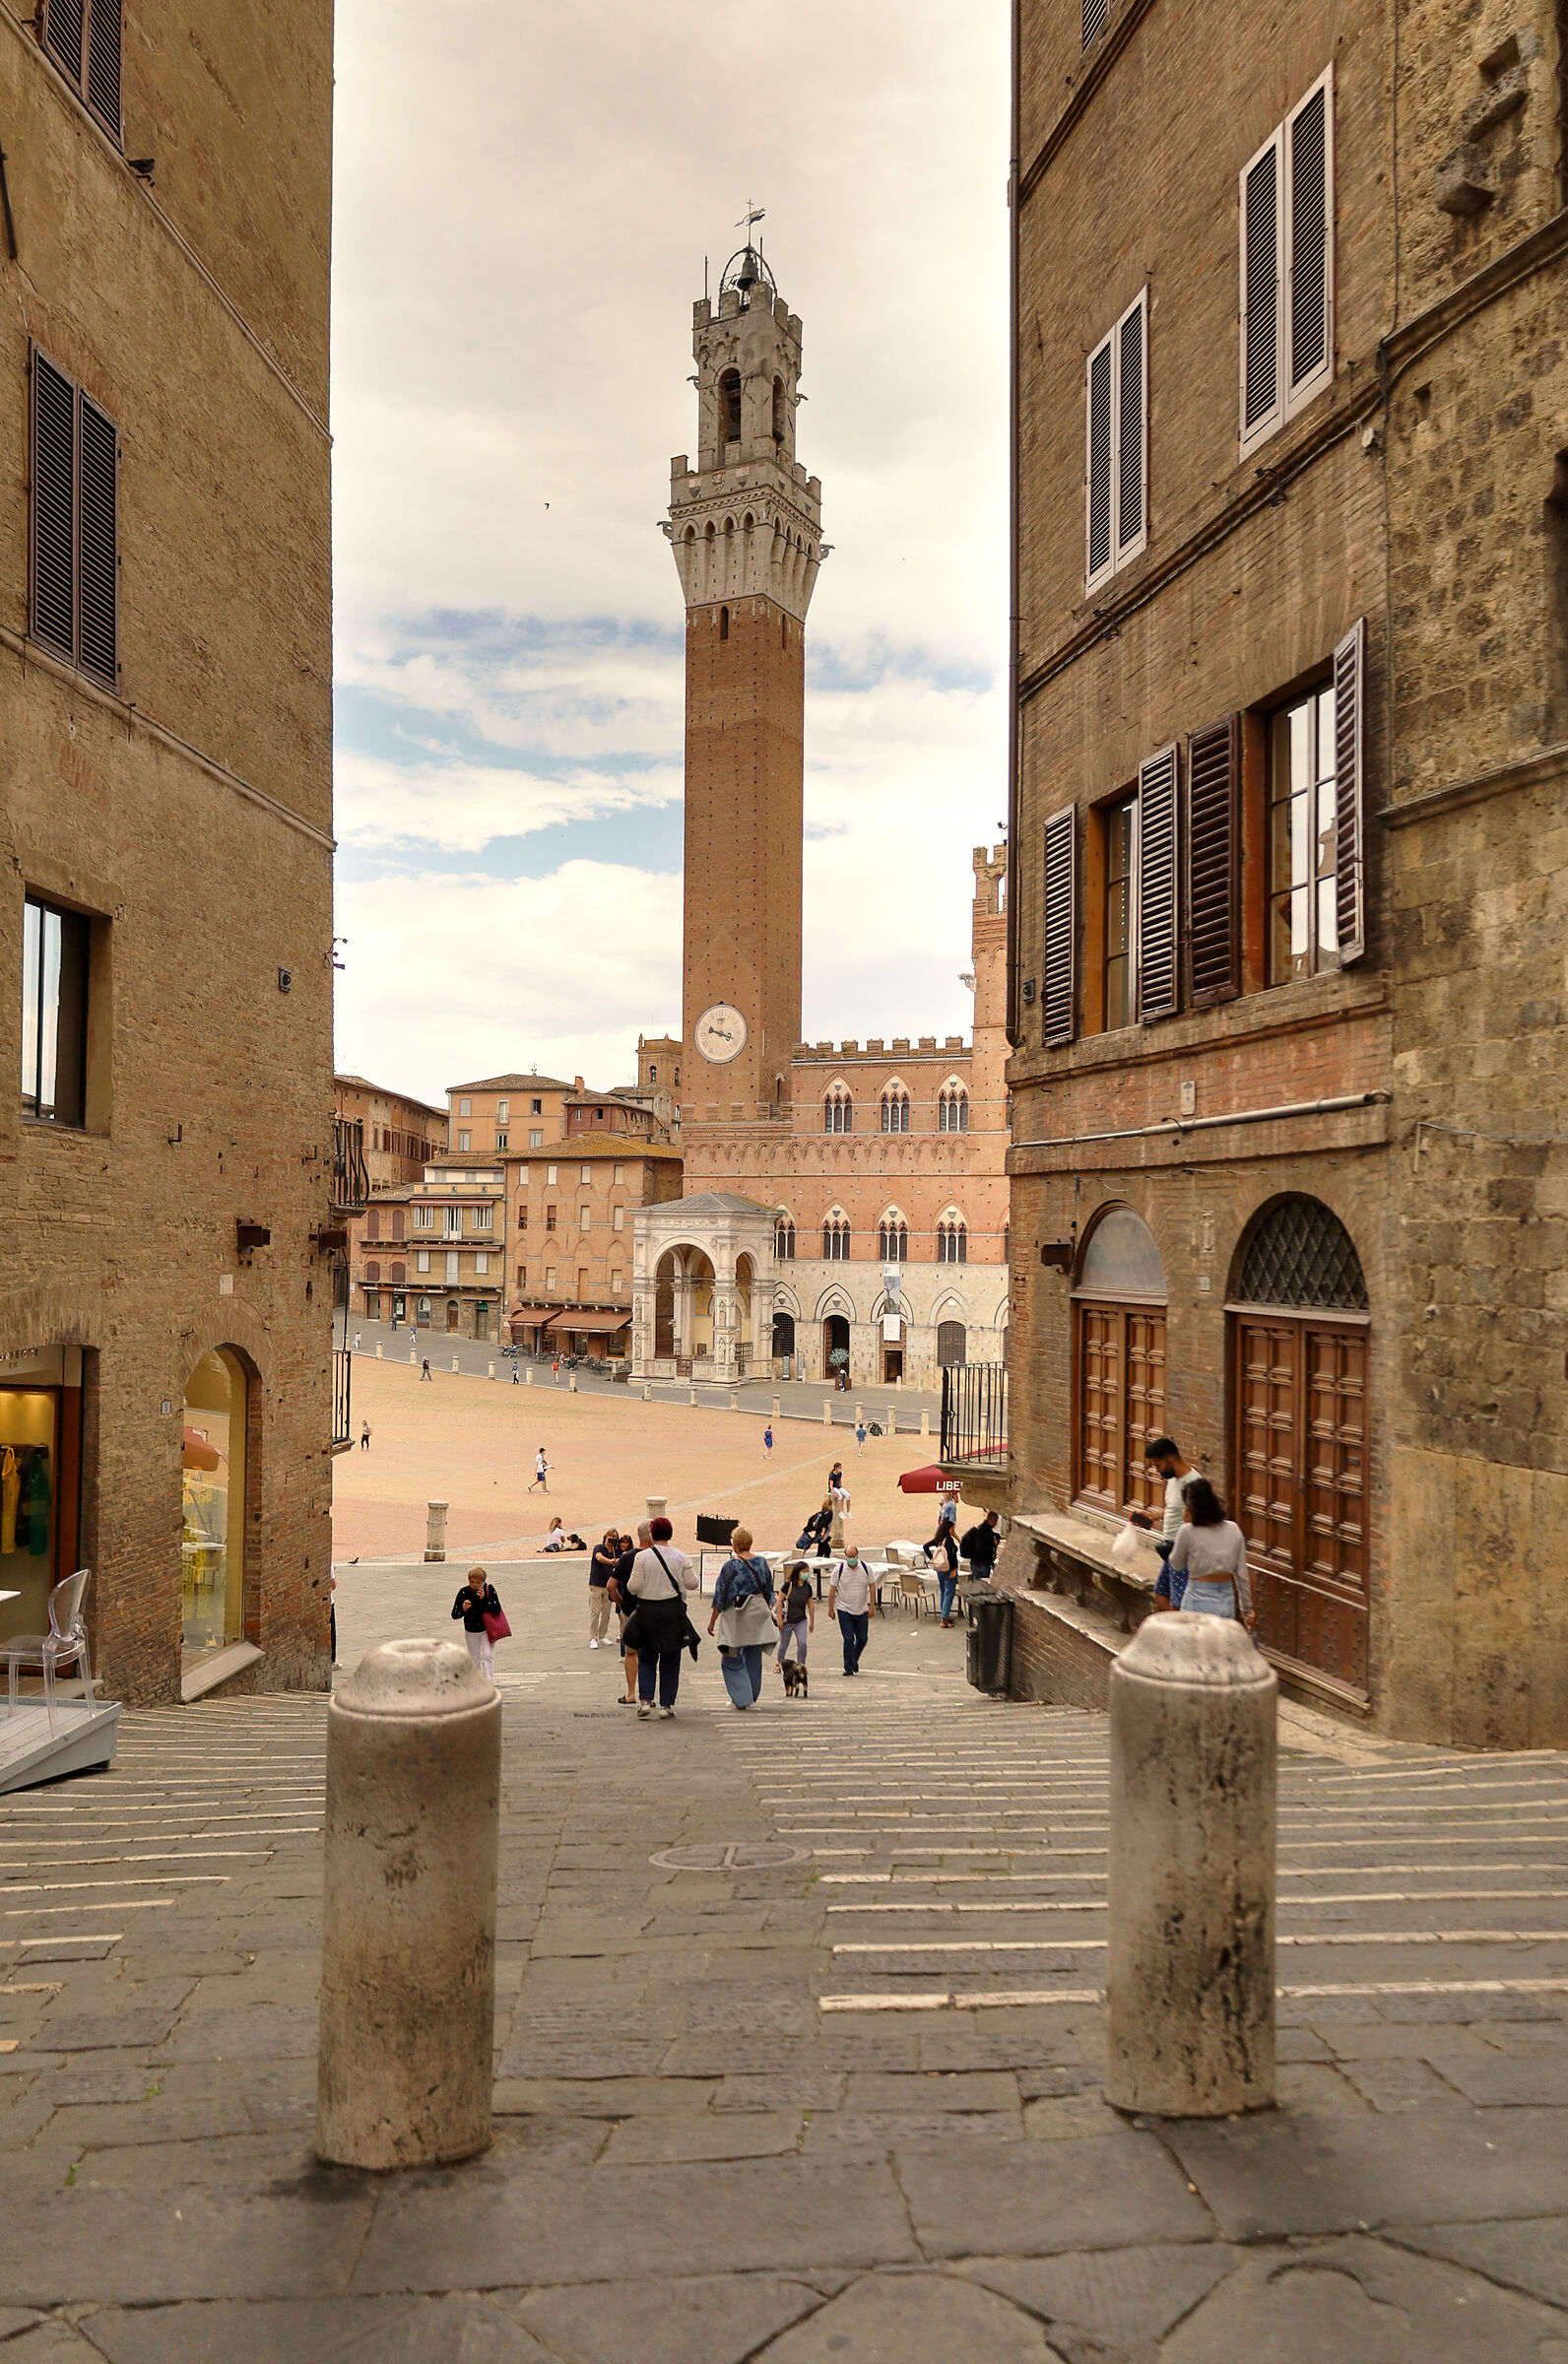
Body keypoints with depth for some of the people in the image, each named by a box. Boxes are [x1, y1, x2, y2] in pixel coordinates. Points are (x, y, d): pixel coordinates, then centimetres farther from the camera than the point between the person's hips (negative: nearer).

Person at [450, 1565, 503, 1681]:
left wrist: (484, 1599, -28)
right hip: (471, 1631, 2)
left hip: (487, 1629, -2)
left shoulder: (489, 1590, -14)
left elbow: (497, 1610, -17)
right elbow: (454, 1614, -9)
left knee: (488, 1656, -13)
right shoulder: (464, 1592, -12)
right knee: (475, 1659, 13)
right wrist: (463, 1609, -30)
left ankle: (488, 1683, -12)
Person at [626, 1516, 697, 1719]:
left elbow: (634, 1587, -8)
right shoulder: (680, 1557, -3)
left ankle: (645, 1700, -2)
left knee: (646, 1658, 10)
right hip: (673, 1610, 1)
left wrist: (630, 1588, 14)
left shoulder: (642, 1557, -7)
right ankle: (667, 1704, 9)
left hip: (647, 1611, -1)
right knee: (670, 1660, 9)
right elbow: (692, 1584, -1)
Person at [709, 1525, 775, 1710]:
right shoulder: (762, 1563, 1)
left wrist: (713, 1620, -2)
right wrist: (767, 1611, 23)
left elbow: (721, 1596, -10)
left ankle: (741, 1698, 0)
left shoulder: (731, 1565, -12)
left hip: (736, 1616, -5)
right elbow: (769, 1592, 10)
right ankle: (752, 1697, 25)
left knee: (731, 1658, 7)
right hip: (759, 1613, 5)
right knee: (753, 1656, 17)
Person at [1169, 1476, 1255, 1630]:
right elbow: (1242, 1573, 6)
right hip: (1227, 1601, 5)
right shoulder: (1234, 1529, 3)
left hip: (1199, 1601, -5)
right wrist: (1247, 1608, 14)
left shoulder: (1187, 1532, -10)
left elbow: (1176, 1565, 6)